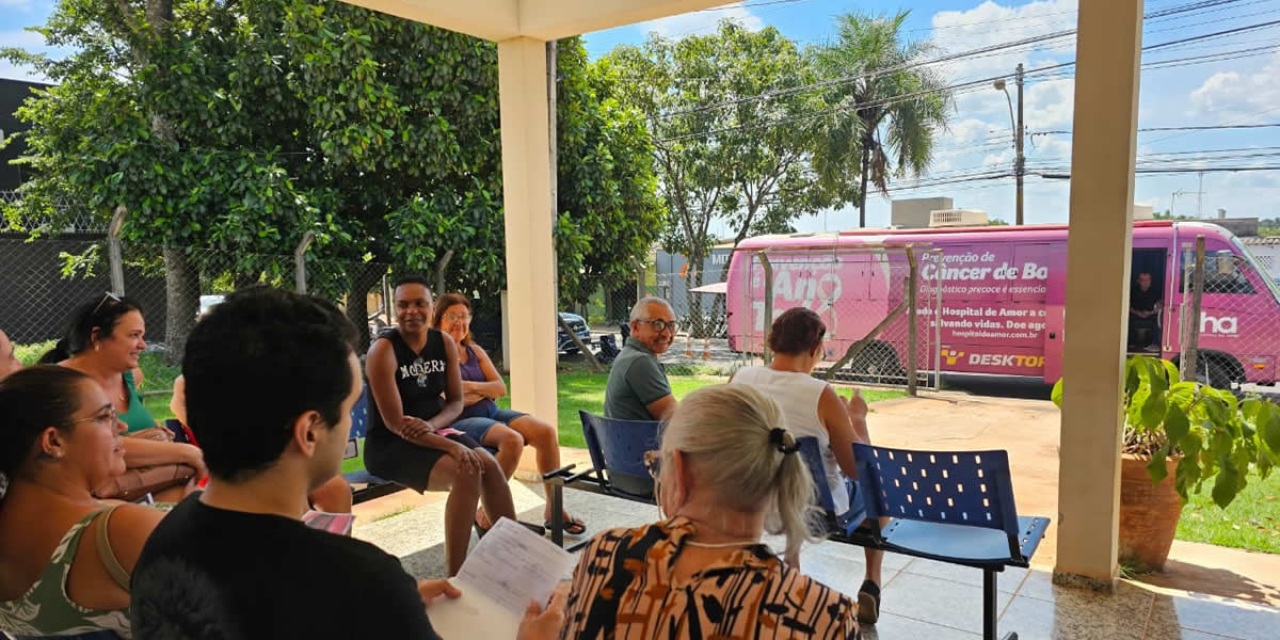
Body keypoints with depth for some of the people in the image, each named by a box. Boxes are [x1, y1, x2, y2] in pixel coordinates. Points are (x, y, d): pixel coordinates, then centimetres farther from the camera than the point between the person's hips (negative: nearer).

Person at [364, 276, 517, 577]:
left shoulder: (445, 342, 0)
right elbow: (394, 423, -21)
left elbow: (456, 402, 5)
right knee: (465, 473, -26)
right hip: (389, 444, -6)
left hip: (433, 431, 6)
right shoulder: (383, 349, -18)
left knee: (489, 464, -16)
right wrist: (453, 447, -28)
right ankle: (456, 576, -18)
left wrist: (431, 426, -18)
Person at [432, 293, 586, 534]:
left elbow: (501, 388, 9)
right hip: (460, 422, -7)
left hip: (490, 412, 7)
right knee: (512, 439, -35)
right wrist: (484, 391, -4)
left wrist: (470, 386, -10)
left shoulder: (475, 351, 18)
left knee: (547, 432, -15)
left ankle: (554, 509, -5)